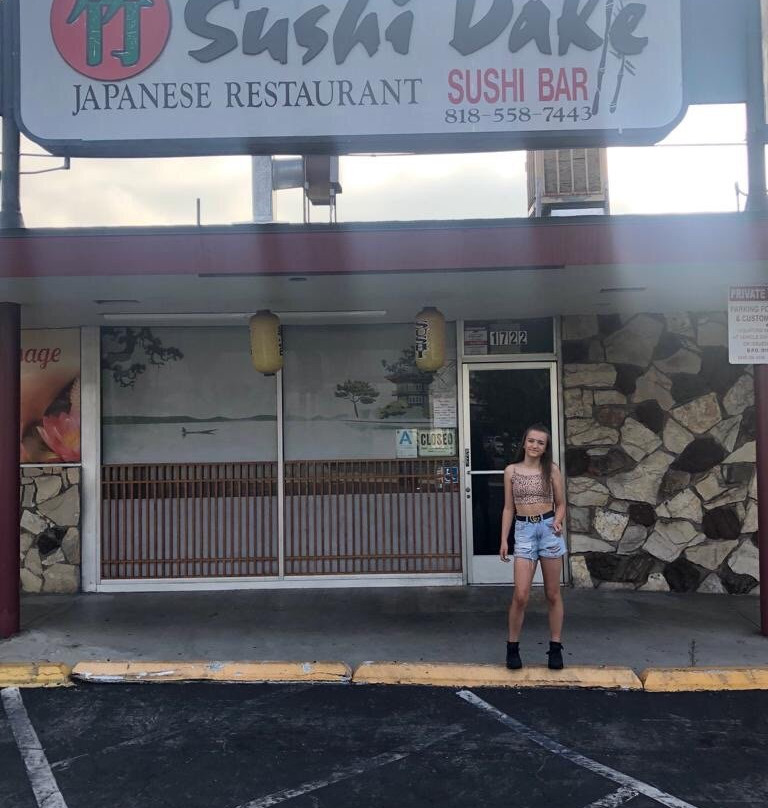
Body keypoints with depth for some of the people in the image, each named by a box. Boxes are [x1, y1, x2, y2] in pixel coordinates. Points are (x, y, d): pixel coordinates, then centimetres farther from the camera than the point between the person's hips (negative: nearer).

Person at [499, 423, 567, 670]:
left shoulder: (552, 470, 2)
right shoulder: (511, 470, 4)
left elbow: (561, 504, 8)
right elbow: (509, 508, 7)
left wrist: (558, 521, -13)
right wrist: (504, 539, 2)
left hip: (549, 529, 0)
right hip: (524, 531, 0)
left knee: (553, 594, 7)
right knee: (521, 595, -7)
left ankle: (555, 647, 18)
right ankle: (512, 647, 10)